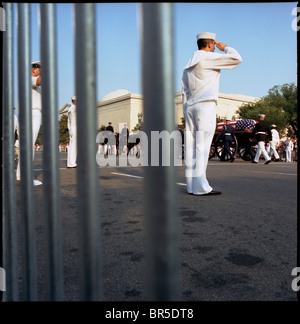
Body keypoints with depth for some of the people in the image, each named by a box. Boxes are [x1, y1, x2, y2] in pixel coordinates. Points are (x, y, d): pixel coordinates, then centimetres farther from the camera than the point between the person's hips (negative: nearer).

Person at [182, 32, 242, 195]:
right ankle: (200, 186, -13)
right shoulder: (208, 58, -1)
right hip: (205, 106, -7)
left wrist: (187, 114, 21)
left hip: (190, 108, 8)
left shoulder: (188, 66, 22)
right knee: (202, 146, -11)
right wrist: (225, 48, 15)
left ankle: (191, 185, 4)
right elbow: (236, 59, -3)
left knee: (191, 146, 3)